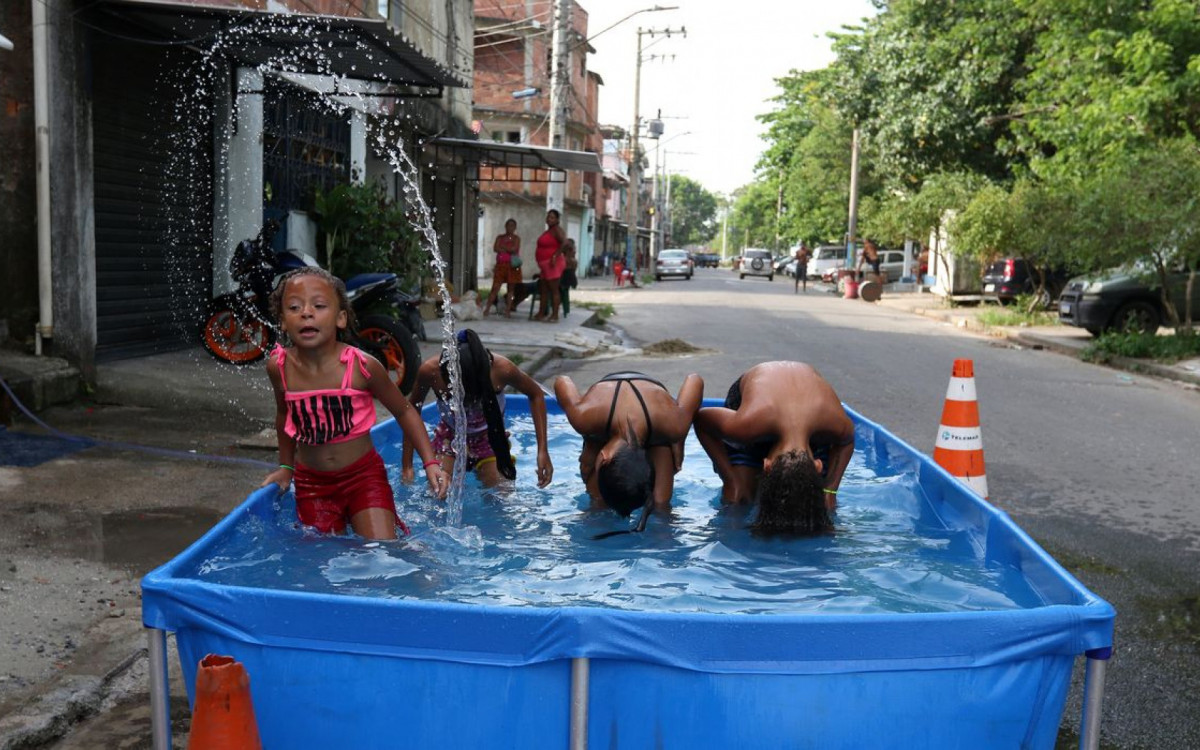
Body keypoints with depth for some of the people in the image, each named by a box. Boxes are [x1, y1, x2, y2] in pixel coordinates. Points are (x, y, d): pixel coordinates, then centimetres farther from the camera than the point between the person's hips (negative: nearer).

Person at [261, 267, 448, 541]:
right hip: (311, 483, 3)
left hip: (364, 476, -2)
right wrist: (286, 467, 19)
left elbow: (404, 411, -4)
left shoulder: (362, 366, -18)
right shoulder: (279, 366, -9)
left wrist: (430, 463, -10)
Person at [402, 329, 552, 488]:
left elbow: (536, 395, -13)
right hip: (449, 437, 0)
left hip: (490, 438, 0)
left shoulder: (501, 368, -34)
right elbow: (412, 409, -11)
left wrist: (543, 451, -16)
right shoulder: (430, 370, -32)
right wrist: (407, 464, -10)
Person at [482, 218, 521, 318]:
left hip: (512, 266, -1)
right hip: (500, 265, 1)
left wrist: (502, 247, -2)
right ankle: (486, 310, -6)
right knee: (495, 288, -5)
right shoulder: (500, 237, 12)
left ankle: (507, 311, 5)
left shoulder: (516, 238, 6)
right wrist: (508, 250, -8)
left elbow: (514, 249, -11)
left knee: (510, 289, 2)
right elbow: (495, 249, -3)